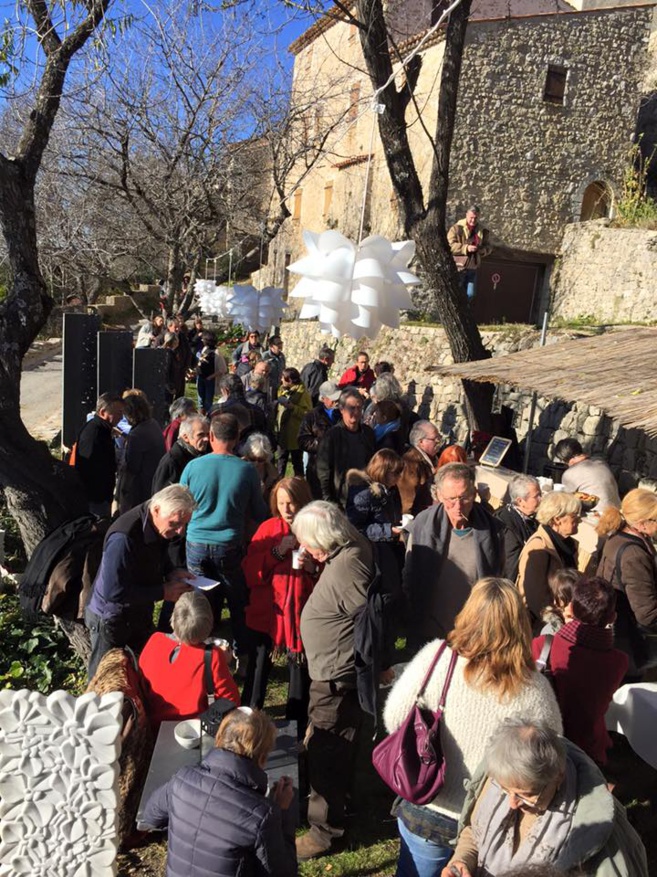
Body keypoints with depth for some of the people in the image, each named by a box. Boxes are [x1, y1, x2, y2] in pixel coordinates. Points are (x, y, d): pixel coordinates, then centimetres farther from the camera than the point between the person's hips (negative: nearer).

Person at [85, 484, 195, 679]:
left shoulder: (159, 527, -10)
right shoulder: (124, 538, -35)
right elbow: (113, 592, -34)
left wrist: (171, 574, -11)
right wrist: (163, 592, -29)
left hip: (140, 614, 7)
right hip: (111, 620, -7)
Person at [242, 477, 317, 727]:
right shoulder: (269, 529, 2)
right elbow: (250, 573, -5)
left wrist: (314, 569, -19)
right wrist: (277, 552, -17)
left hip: (302, 615, -1)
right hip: (266, 613, 1)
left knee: (300, 671, 6)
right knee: (257, 670, 6)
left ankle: (297, 729, 25)